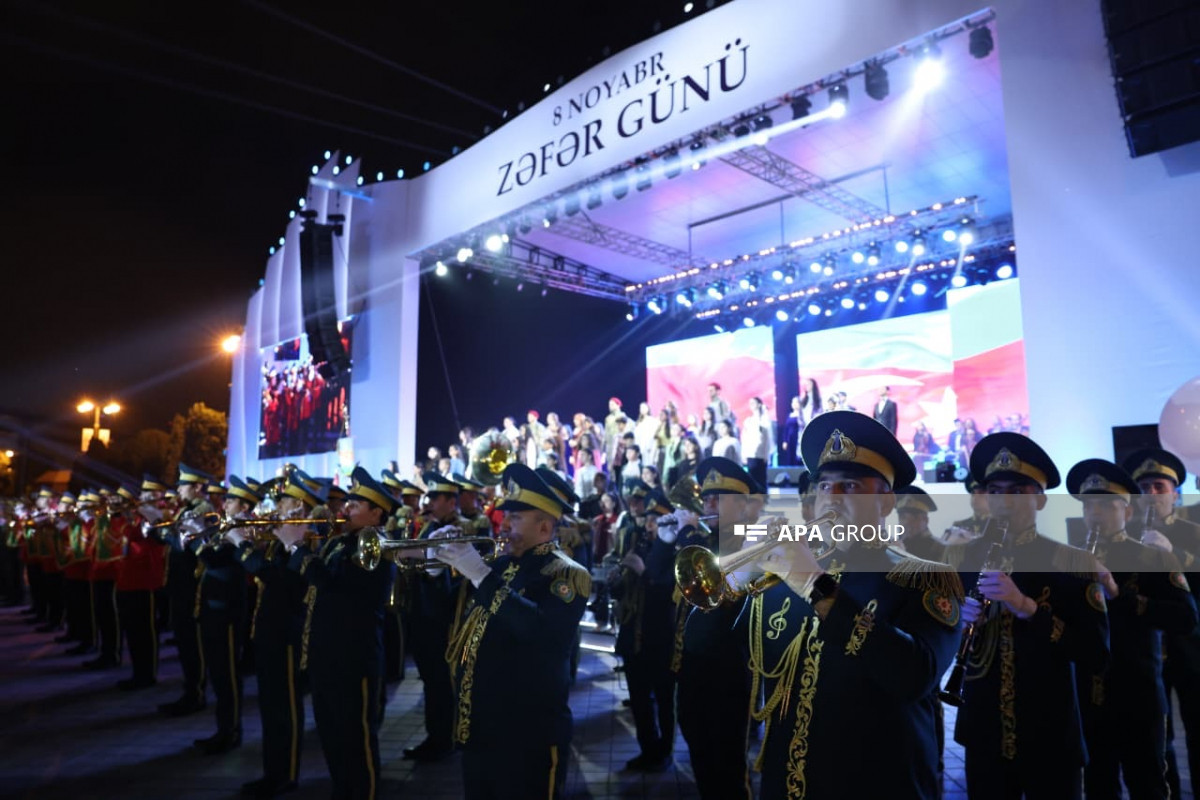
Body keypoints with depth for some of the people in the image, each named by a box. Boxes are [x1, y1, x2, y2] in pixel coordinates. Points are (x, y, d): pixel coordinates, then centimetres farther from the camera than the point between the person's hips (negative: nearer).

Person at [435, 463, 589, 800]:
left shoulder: (567, 575, -15)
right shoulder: (500, 566, 9)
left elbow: (539, 630, -33)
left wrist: (480, 575, -31)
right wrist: (439, 566, -2)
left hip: (527, 734, -7)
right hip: (477, 728, 7)